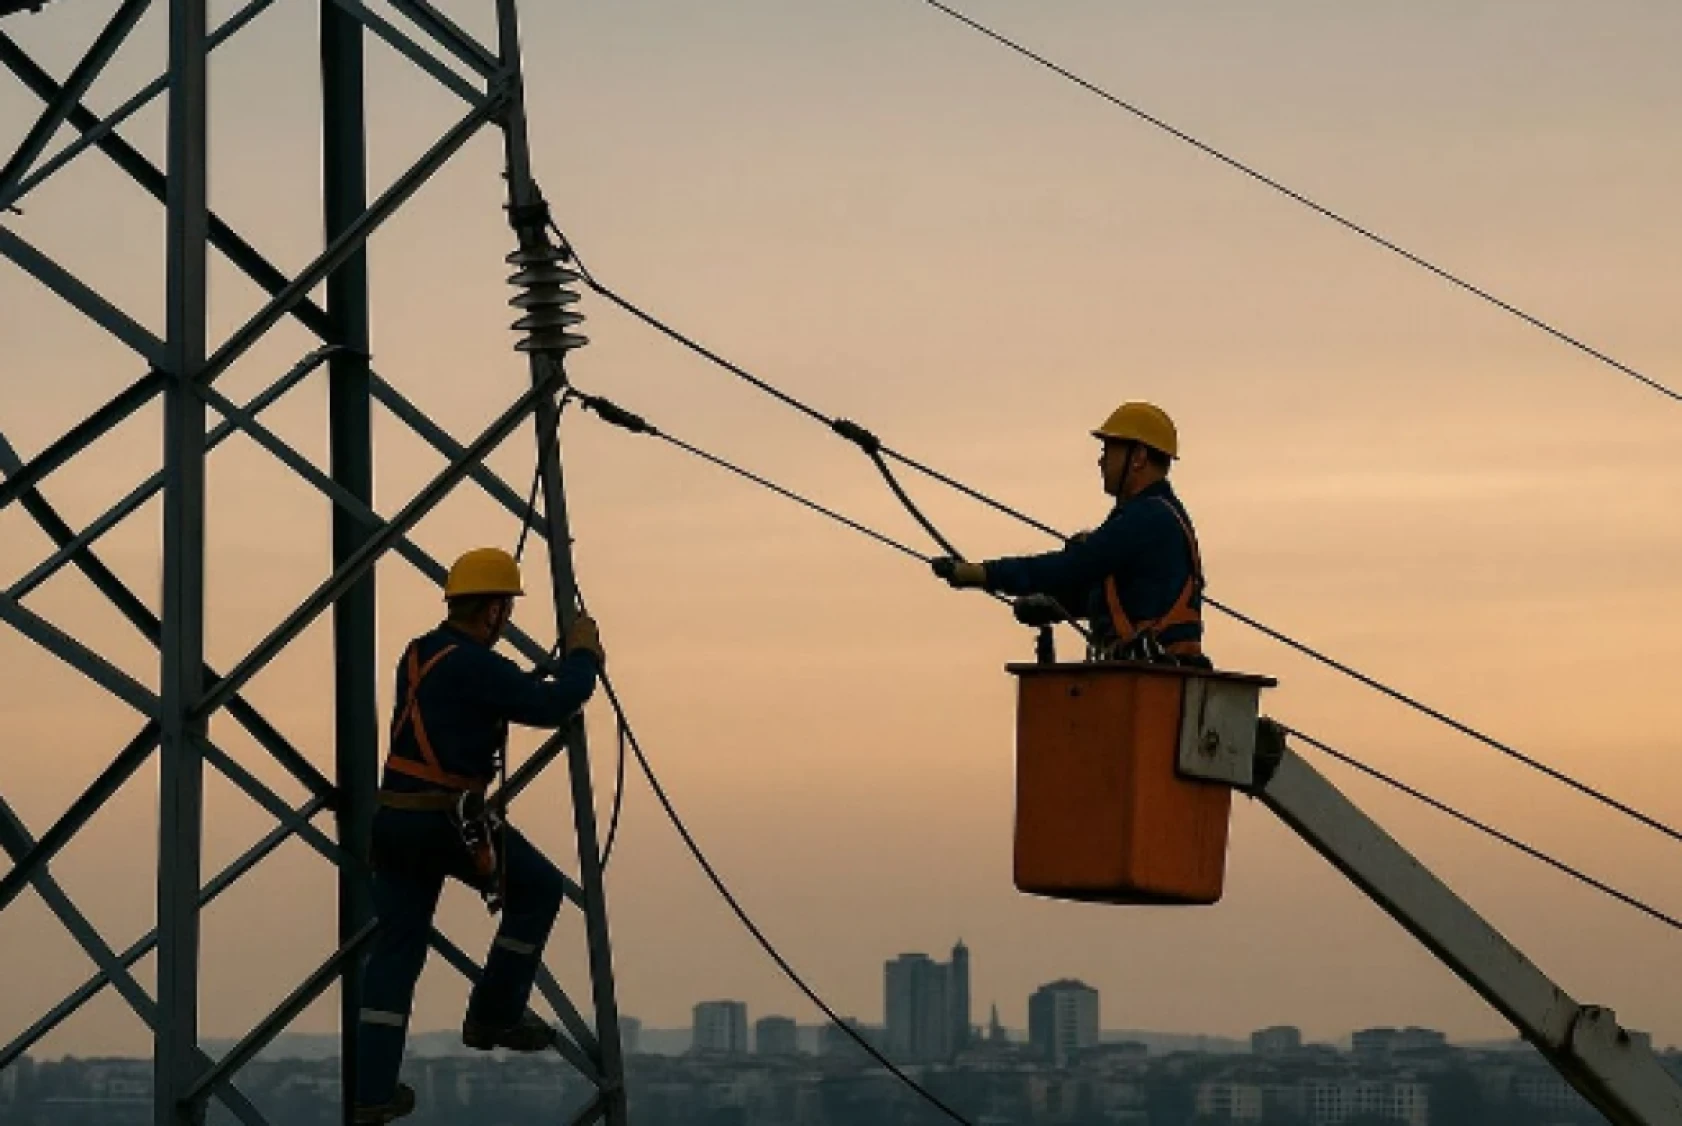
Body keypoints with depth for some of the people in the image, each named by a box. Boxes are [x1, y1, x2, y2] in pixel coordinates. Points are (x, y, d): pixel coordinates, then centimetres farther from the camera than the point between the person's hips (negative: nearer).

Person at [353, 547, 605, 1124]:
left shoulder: (419, 655, 13)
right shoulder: (475, 666, -15)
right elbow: (552, 707, -21)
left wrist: (561, 667, 25)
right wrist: (583, 655, -4)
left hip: (394, 817, 8)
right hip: (448, 821, -8)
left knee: (396, 946, 9)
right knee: (539, 888, 14)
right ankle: (494, 1015, 16)